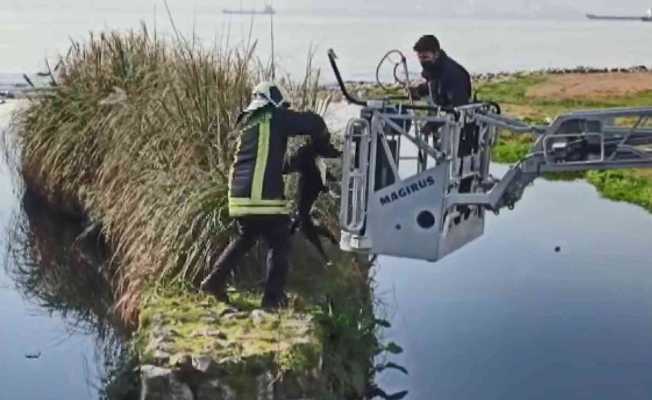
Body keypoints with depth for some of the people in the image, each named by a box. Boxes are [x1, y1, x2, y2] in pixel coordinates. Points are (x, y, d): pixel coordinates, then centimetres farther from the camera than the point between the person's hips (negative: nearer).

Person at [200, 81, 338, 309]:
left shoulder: (247, 124, 22)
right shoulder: (276, 118, -1)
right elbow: (314, 124, -3)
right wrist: (323, 145, 15)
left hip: (238, 194, 8)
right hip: (263, 195, -8)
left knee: (245, 238, 26)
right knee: (279, 244, 4)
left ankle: (214, 281, 23)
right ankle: (273, 297, 1)